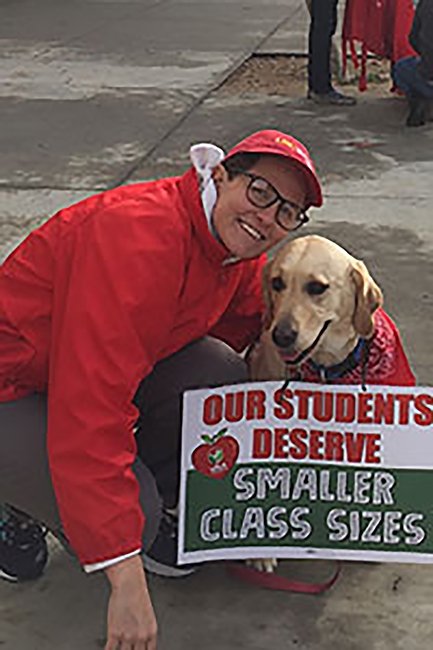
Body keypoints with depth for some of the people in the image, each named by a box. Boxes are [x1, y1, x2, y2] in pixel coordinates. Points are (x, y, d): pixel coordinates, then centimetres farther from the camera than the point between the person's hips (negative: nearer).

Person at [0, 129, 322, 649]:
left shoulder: (238, 253, -3)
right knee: (134, 516, -26)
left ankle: (156, 503, 6)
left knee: (221, 373, -14)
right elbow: (90, 411, -39)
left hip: (95, 371, 8)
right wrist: (126, 581, -39)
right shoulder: (140, 235, -33)